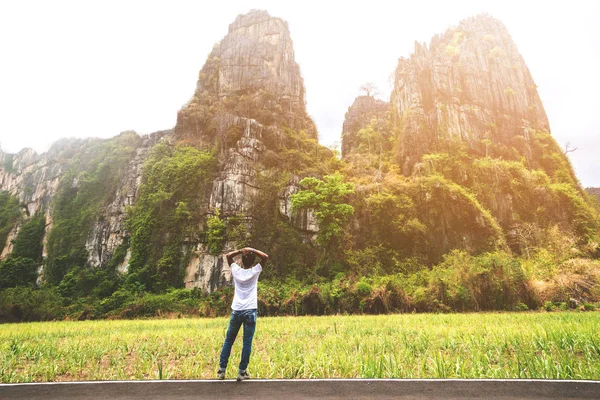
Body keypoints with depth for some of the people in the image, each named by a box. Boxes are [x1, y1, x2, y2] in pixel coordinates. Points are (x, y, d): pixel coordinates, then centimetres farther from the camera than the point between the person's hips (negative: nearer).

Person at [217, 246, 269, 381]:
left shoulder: (236, 270, 2)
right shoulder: (255, 271, -3)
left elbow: (228, 256, 16)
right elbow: (265, 257, 1)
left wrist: (240, 251, 6)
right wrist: (252, 250, 0)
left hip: (236, 311, 2)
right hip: (250, 311, -2)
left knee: (228, 341, 13)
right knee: (247, 343, 4)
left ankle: (222, 370, 16)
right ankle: (242, 372, 5)